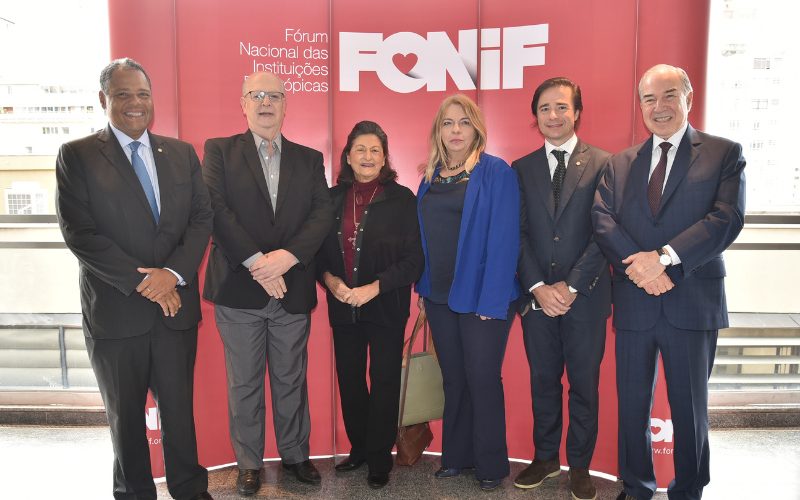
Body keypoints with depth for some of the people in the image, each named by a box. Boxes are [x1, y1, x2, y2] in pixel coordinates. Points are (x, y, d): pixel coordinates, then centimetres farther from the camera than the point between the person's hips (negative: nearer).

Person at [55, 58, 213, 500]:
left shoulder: (182, 153, 8)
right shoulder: (76, 156, -2)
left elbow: (201, 218, 2)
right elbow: (79, 232, -10)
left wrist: (173, 273, -13)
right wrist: (142, 282, -15)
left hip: (176, 305, 2)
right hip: (115, 310, -2)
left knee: (179, 407, 13)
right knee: (125, 415, 14)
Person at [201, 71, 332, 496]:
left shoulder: (309, 158, 10)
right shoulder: (219, 151, 4)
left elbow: (323, 213, -1)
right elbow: (216, 209, -8)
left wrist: (289, 255, -17)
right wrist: (257, 262, -17)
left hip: (293, 289, 2)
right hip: (238, 288, -1)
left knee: (291, 380, 13)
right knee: (244, 384, 10)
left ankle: (295, 453, 31)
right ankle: (249, 462, 27)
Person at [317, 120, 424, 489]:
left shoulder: (402, 199, -6)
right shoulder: (333, 198, 5)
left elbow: (414, 259, -9)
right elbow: (319, 251, 7)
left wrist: (373, 288, -18)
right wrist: (330, 280, -12)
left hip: (386, 308, -3)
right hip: (342, 308, 3)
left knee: (384, 384, 7)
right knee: (350, 382, 12)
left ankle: (380, 459, 24)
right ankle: (358, 449, 32)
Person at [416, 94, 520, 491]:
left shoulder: (496, 172, -7)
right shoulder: (432, 175, 10)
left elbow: (504, 239, -13)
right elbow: (425, 234, 12)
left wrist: (493, 299, -18)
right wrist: (424, 287, 5)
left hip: (480, 296, -5)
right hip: (439, 296, 5)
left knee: (482, 379, 4)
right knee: (452, 379, 15)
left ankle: (490, 464, 22)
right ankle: (456, 455, 30)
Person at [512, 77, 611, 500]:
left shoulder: (603, 165, -1)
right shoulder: (521, 169, 8)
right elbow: (518, 235, 3)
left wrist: (571, 286, -12)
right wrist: (537, 287, -8)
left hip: (586, 296, -2)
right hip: (536, 296, 3)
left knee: (584, 385, 9)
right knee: (543, 382, 14)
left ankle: (579, 465, 26)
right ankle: (545, 457, 30)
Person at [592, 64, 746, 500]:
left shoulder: (724, 153, 1)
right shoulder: (620, 163, 10)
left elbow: (727, 217, -12)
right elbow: (602, 219, -3)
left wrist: (664, 258, -22)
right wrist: (640, 266, -18)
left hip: (692, 304, -2)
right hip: (634, 304, 3)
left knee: (690, 406, 12)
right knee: (632, 404, 13)